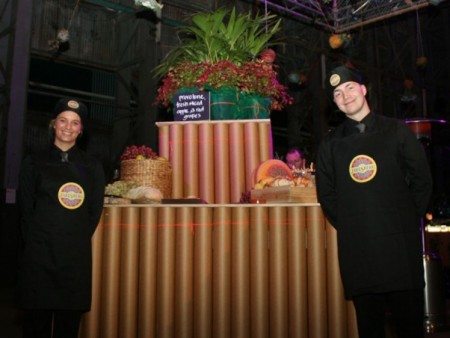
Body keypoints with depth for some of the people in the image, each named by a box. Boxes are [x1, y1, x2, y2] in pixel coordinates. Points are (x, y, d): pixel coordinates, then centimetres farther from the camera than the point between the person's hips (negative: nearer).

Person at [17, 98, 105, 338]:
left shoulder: (92, 167, 8)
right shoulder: (33, 163, 6)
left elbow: (95, 211, 7)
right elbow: (25, 210, 5)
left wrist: (77, 241, 0)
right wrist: (36, 241, -2)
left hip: (76, 255, 1)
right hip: (38, 254, -1)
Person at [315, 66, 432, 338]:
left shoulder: (397, 132, 6)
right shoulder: (331, 144, 10)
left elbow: (422, 181, 7)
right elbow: (326, 194, 13)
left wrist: (407, 221, 3)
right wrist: (348, 226, 5)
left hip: (401, 244, -1)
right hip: (357, 251, 1)